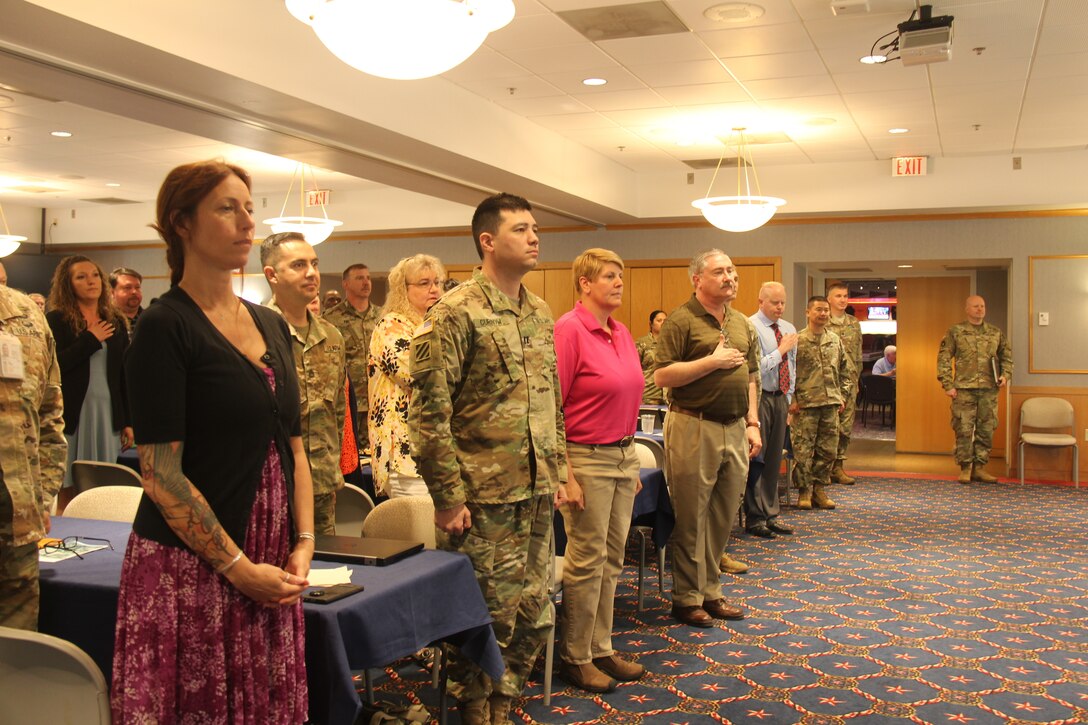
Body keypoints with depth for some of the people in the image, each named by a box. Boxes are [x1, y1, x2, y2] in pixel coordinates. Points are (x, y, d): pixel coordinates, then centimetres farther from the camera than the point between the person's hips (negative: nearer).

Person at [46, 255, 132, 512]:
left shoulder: (116, 323, 11)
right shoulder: (56, 320, -1)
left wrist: (127, 422, 9)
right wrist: (91, 340, -11)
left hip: (108, 413, 4)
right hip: (71, 413, -3)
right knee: (67, 488, 1)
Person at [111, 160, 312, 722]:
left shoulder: (272, 326, 11)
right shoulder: (166, 327, -9)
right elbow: (161, 473, -14)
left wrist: (303, 545, 3)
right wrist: (240, 568, -13)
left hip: (270, 571, 6)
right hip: (189, 569, -6)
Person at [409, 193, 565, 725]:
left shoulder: (540, 313, 12)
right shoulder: (456, 313, -12)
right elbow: (429, 413, -15)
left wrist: (558, 471, 15)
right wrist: (448, 497, -16)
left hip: (537, 496, 7)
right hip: (484, 500, -7)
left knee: (533, 618, 15)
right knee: (486, 622, 4)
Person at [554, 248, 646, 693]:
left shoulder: (621, 333, 11)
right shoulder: (569, 329, -13)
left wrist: (632, 462, 16)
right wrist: (564, 475, -18)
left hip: (623, 456, 8)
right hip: (586, 458, -8)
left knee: (612, 559, 13)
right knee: (587, 561, 1)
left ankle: (601, 649, 26)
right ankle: (574, 658, 16)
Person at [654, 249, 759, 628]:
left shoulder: (743, 324, 15)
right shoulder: (681, 320, -7)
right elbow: (662, 376, -14)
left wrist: (753, 423, 11)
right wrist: (714, 361, -16)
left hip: (734, 428, 7)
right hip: (694, 427, -7)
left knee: (723, 517, 13)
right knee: (691, 518, 1)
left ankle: (710, 591, 25)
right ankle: (687, 597, 13)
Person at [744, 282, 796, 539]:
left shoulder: (789, 329, 13)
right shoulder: (751, 327, -10)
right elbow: (754, 368, -19)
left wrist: (788, 399, 15)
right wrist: (781, 350, -14)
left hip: (779, 398, 7)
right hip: (759, 398, -7)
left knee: (774, 459, 12)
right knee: (756, 457, -3)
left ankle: (770, 516, 21)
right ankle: (754, 518, 5)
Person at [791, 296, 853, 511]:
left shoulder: (835, 340, 11)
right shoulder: (797, 340, -5)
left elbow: (847, 371, 18)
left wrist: (843, 397, 11)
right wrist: (792, 400, -10)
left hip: (831, 404, 5)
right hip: (805, 405, -5)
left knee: (828, 450, 8)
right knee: (803, 450, -2)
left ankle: (819, 489, 20)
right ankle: (805, 491, 10)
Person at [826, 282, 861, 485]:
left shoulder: (854, 324, 14)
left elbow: (858, 354, 18)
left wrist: (856, 377, 13)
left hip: (849, 381, 5)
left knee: (846, 426, 6)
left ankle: (838, 466, 15)